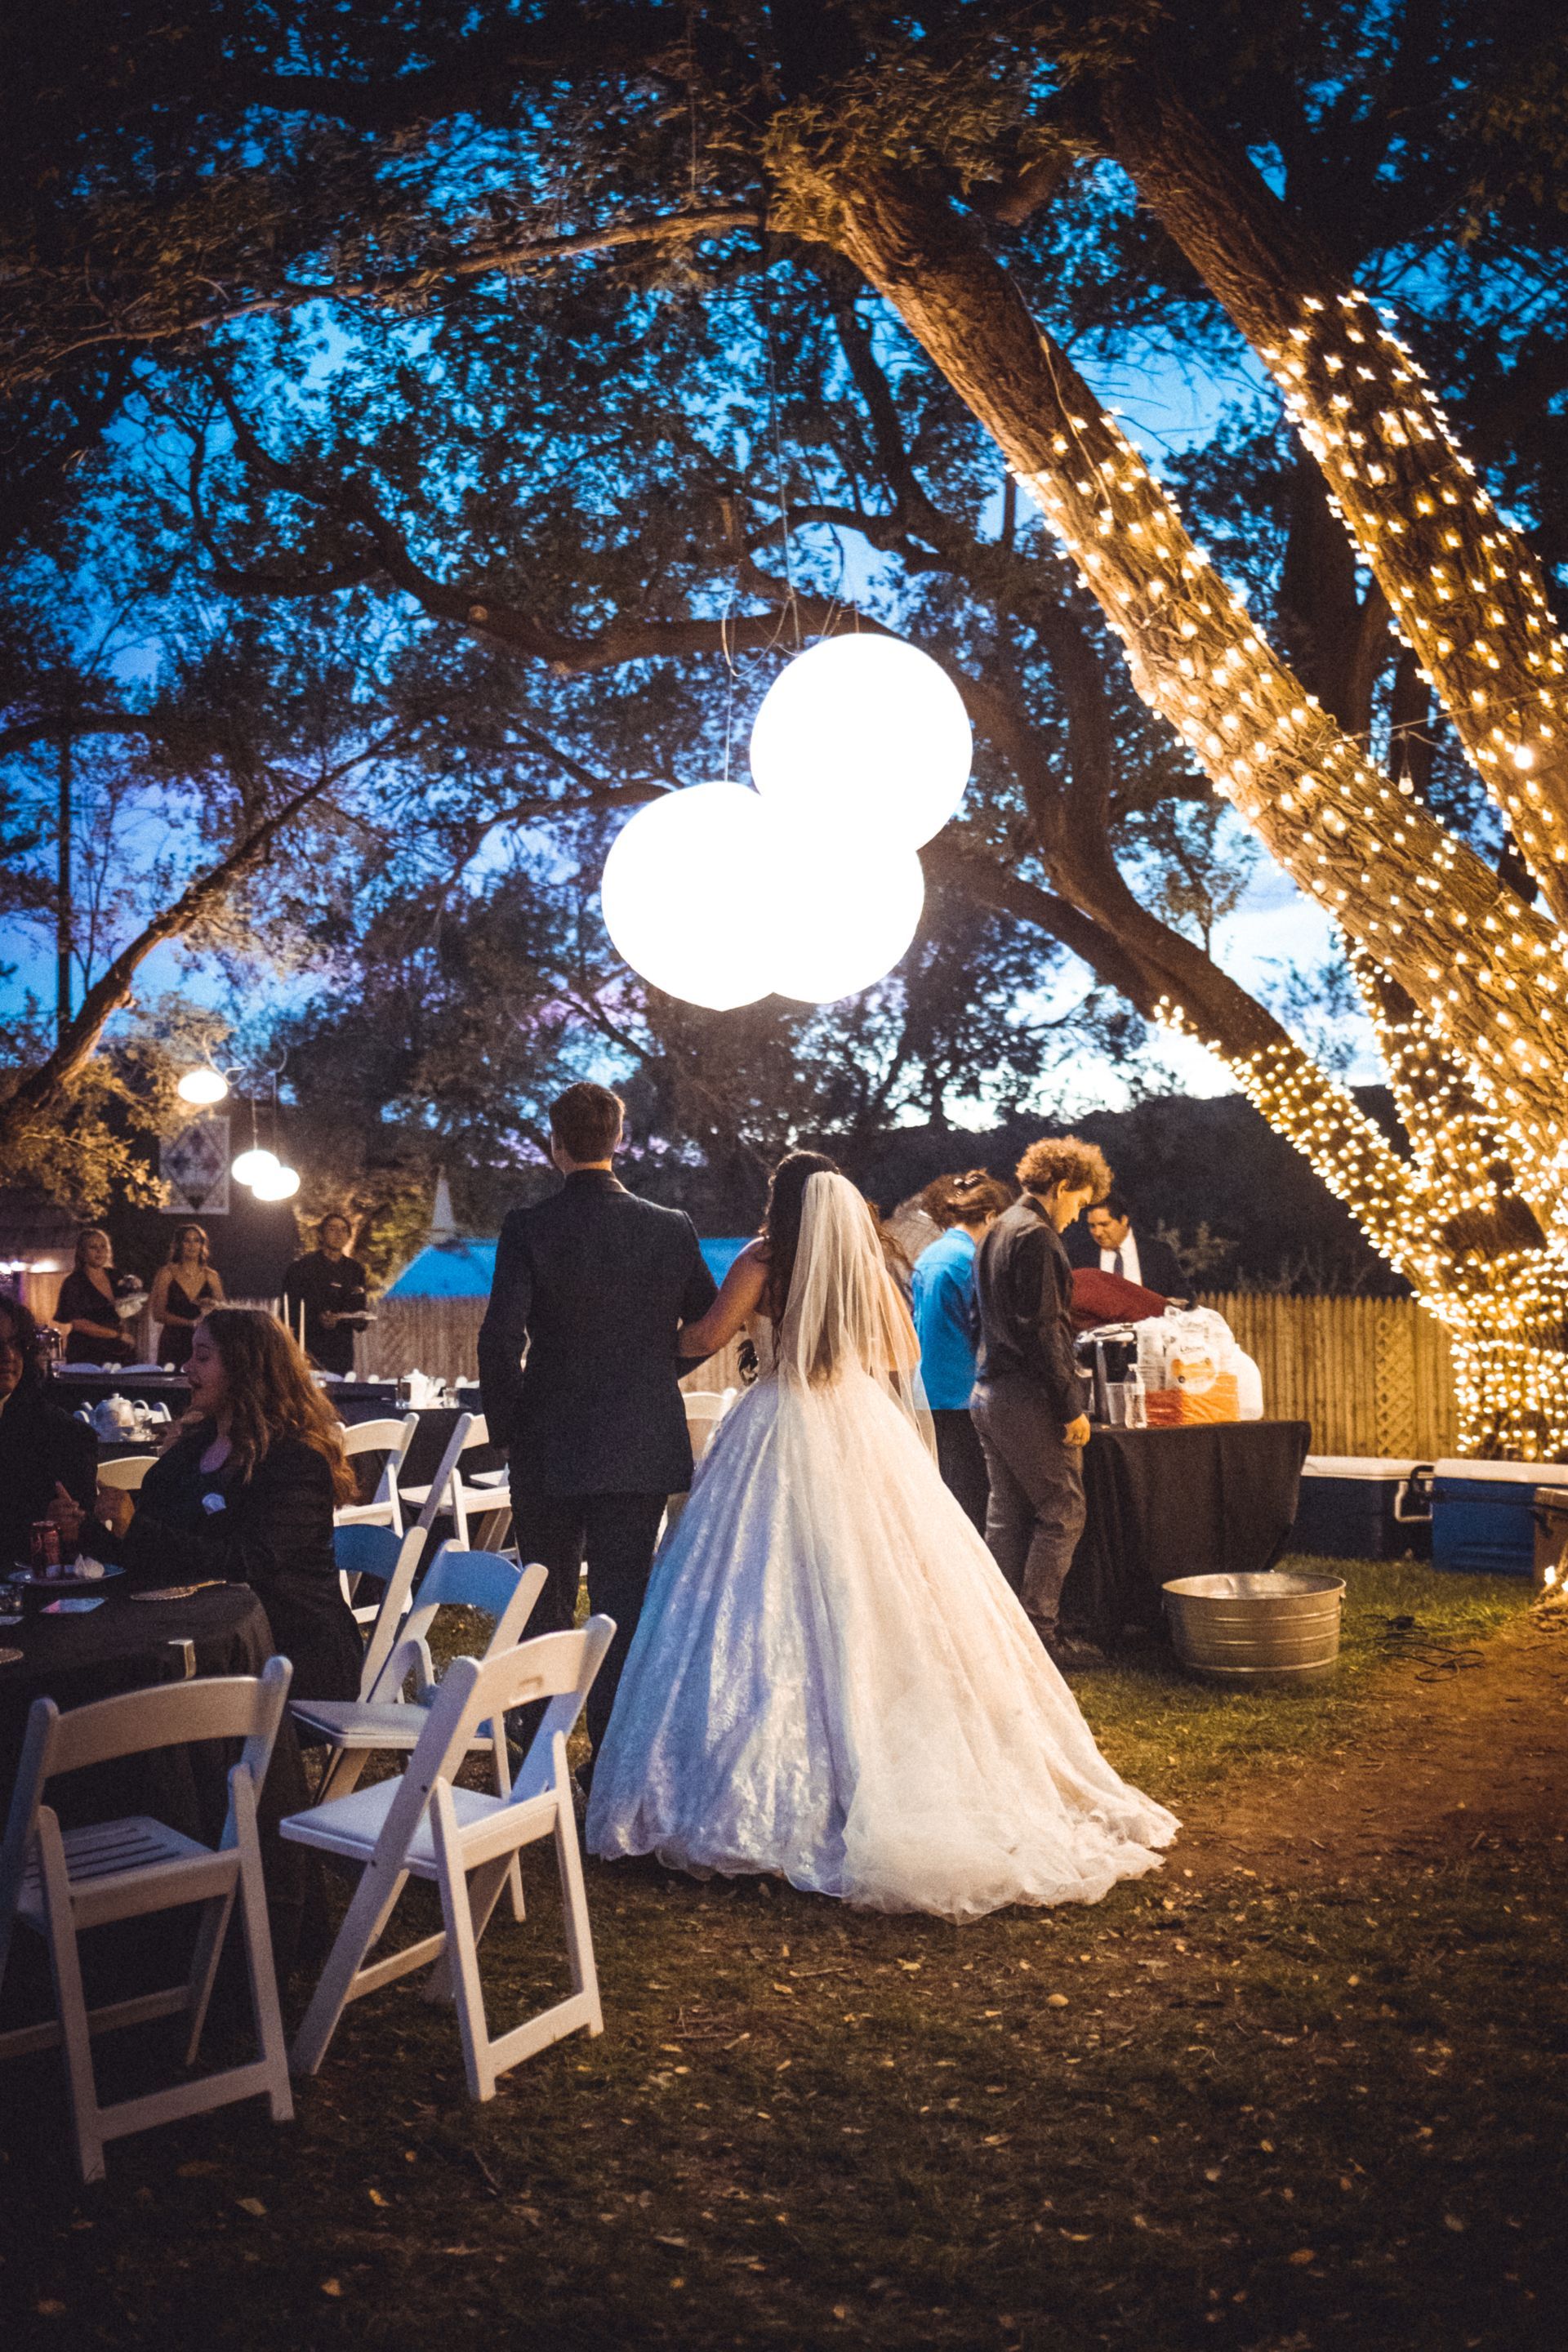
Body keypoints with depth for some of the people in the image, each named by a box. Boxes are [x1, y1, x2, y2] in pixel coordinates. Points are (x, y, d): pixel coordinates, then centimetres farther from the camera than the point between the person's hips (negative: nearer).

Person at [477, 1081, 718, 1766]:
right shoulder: (671, 1228, -3)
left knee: (546, 1603, 15)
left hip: (549, 1449, -1)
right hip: (641, 1446, 1)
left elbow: (501, 1337, -14)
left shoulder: (527, 1229, -10)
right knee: (623, 1601, 8)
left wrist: (505, 1426, 0)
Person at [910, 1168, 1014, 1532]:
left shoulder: (927, 1257, 13)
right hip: (959, 1396, -9)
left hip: (926, 1394, 9)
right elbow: (983, 1330, -12)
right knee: (970, 1499, -4)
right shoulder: (969, 1258, -13)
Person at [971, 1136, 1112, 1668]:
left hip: (989, 1393, 10)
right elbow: (1041, 1329, -19)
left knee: (1008, 1515, 12)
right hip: (1028, 1399, -10)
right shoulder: (1036, 1236, -14)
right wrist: (1072, 1405, -16)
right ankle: (1038, 1630, 0)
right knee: (1062, 1513, -2)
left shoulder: (997, 1232, 16)